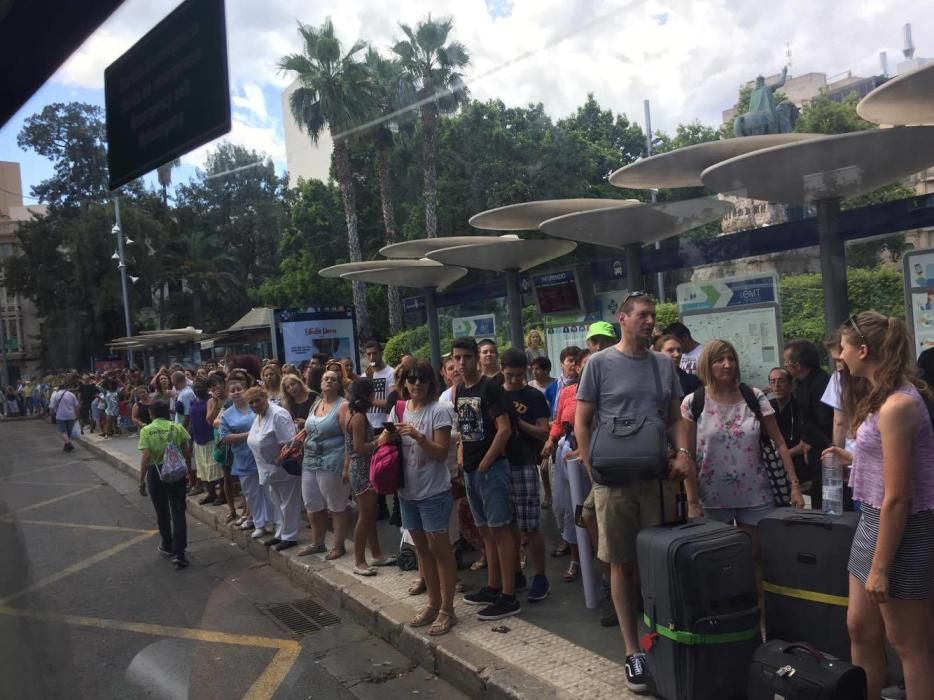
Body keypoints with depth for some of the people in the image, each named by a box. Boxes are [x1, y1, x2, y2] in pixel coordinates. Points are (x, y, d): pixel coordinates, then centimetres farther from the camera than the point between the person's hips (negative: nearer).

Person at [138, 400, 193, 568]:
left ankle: (167, 547, 33)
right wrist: (189, 470, 13)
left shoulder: (146, 430, -6)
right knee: (178, 512, 2)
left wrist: (141, 480, -6)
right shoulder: (177, 428, -2)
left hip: (156, 473, 0)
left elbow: (146, 457, -12)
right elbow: (187, 452, -2)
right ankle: (179, 553, -5)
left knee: (162, 513, 17)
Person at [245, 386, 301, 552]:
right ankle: (280, 534, 30)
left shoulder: (278, 414, -21)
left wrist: (277, 461, -21)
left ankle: (289, 537, 12)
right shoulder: (258, 416, 10)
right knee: (276, 503, 19)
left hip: (283, 468, -10)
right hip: (270, 469, 10)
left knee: (287, 503, 2)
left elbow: (287, 442, -25)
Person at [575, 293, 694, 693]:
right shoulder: (600, 364, -3)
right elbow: (581, 422, -2)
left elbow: (676, 418, 12)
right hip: (613, 478, -3)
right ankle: (632, 650, 16)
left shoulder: (664, 365, 8)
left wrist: (683, 453, -6)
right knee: (623, 565, 5)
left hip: (657, 475, 3)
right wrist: (594, 471, -7)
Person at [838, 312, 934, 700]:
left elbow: (897, 498, -22)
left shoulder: (897, 405, -22)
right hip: (872, 522, 10)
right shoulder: (882, 397, 10)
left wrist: (880, 567, -19)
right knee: (859, 629, 18)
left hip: (900, 530, -10)